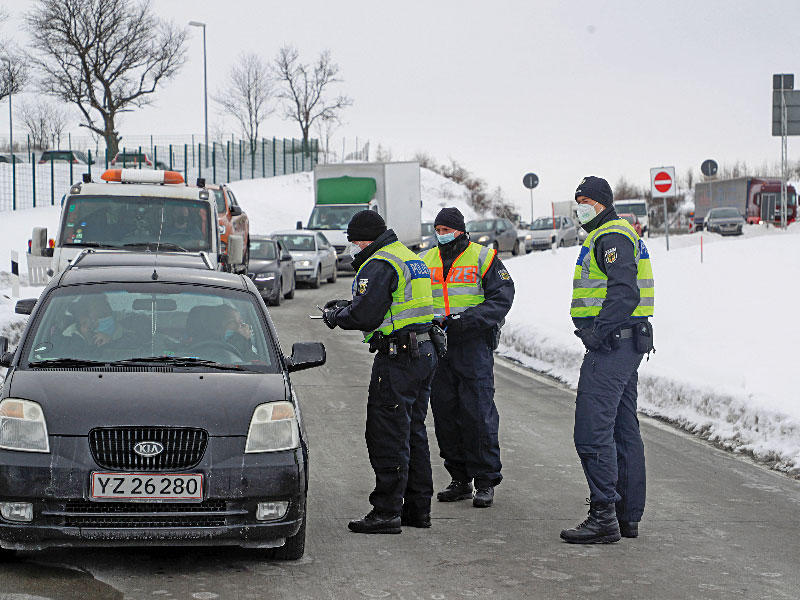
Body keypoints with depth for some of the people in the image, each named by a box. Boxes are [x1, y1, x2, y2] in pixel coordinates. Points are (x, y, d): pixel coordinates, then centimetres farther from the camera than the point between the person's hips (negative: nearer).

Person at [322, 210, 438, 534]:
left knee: (387, 436, -6)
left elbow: (365, 316, -19)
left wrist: (335, 317, 0)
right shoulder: (411, 258, 18)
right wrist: (346, 305, 20)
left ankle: (387, 512, -5)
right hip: (424, 352, 10)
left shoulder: (379, 265, -13)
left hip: (397, 358, -10)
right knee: (414, 434, 15)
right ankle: (418, 508, 19)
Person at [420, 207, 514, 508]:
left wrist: (465, 319, -19)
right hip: (438, 345, 5)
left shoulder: (483, 258, -1)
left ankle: (486, 481, -1)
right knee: (445, 412, 5)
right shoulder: (427, 261, 14)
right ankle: (460, 480, 15)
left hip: (474, 343, -5)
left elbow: (501, 299, -7)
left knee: (478, 412, -8)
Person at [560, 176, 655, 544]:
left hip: (611, 346, -11)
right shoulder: (612, 236, 22)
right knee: (624, 431, 12)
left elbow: (624, 292, -24)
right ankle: (628, 516, 17)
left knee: (592, 431, -13)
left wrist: (598, 330, -28)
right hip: (626, 345, 11)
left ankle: (603, 516, -14)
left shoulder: (612, 237, -12)